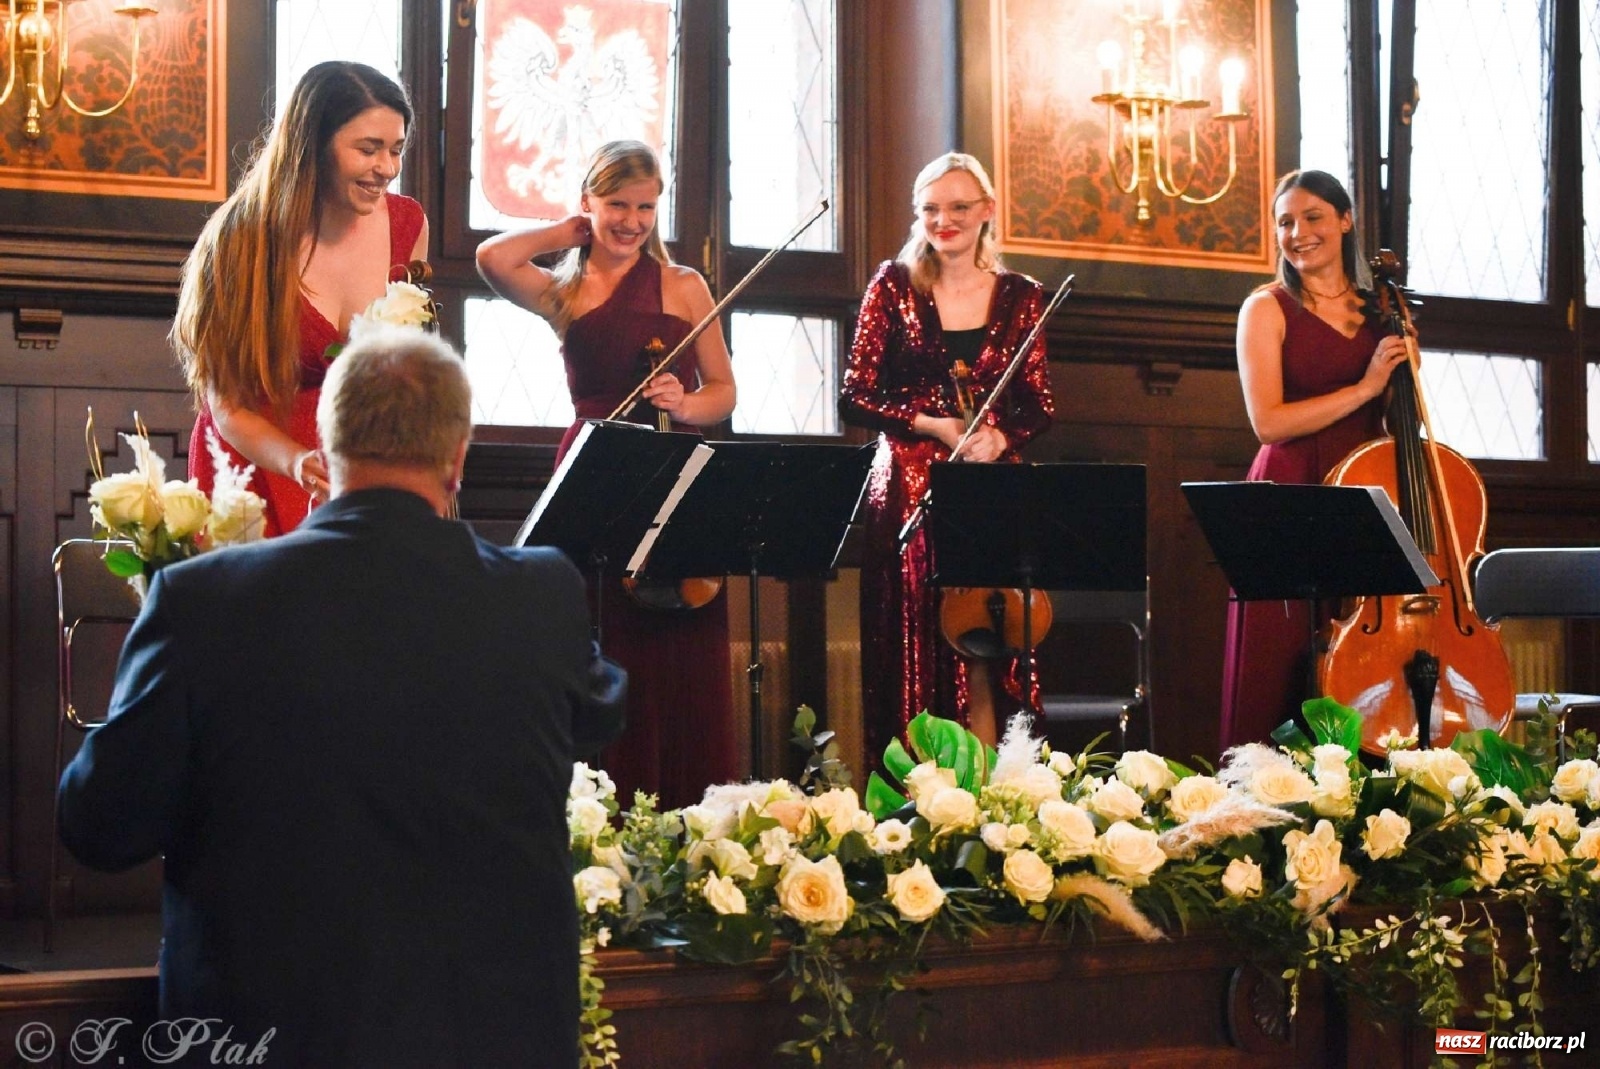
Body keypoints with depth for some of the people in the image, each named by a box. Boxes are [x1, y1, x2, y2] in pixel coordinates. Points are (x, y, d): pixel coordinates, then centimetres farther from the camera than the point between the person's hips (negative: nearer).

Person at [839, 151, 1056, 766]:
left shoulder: (1020, 297, 8)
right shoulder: (895, 285, 2)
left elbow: (1039, 408, 9)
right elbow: (855, 398, 0)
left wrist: (1002, 437, -11)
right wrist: (931, 426, -12)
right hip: (907, 490, -1)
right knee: (911, 657, -3)